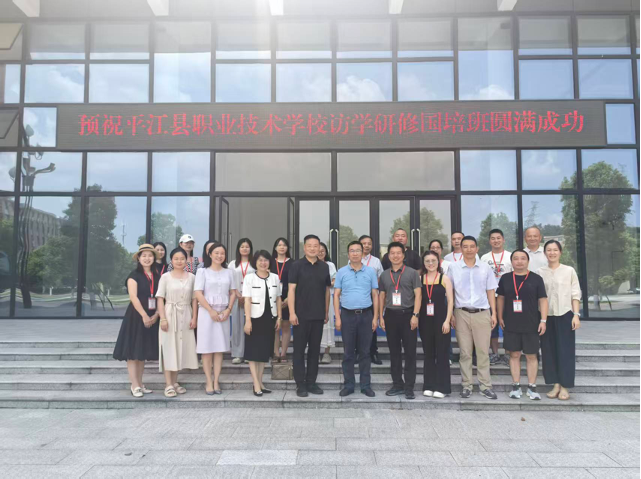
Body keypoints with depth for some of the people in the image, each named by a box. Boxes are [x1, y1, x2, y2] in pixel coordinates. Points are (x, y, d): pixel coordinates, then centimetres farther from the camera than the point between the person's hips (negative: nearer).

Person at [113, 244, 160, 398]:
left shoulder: (157, 277, 11)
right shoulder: (134, 275, -4)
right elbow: (133, 297, -15)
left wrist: (156, 315, -9)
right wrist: (144, 315, -21)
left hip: (151, 317, 5)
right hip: (136, 316, -5)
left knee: (143, 351, 10)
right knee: (133, 351, -4)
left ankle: (140, 384, 17)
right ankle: (134, 385, 0)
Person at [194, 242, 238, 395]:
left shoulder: (229, 272, 10)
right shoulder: (202, 271, 0)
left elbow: (233, 293, 10)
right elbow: (198, 293, -7)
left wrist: (228, 310, -5)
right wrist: (211, 311, -13)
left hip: (223, 313, 3)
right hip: (206, 312, -3)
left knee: (220, 348, 5)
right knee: (207, 348, -1)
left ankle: (216, 381, 11)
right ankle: (209, 382, 6)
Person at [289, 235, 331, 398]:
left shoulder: (324, 266, 8)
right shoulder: (297, 265, -3)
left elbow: (327, 290, 12)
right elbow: (291, 290, -7)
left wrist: (327, 312, 10)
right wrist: (292, 312, -14)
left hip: (318, 315, 4)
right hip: (301, 315, -3)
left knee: (315, 349, 9)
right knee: (299, 349, 2)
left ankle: (311, 382, 20)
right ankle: (300, 384, 10)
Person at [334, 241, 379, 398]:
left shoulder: (370, 271, 4)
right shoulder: (341, 272, 3)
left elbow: (375, 295, 5)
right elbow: (336, 295, 3)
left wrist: (375, 317, 0)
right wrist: (337, 317, -4)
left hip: (366, 315, 0)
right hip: (347, 315, 0)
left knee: (365, 352, 6)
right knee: (348, 352, 6)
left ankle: (366, 385, 16)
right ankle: (348, 385, 16)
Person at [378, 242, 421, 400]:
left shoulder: (412, 273, 1)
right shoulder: (384, 275, 12)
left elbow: (418, 294, -3)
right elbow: (381, 296, 15)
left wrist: (415, 315, -11)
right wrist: (381, 317, 8)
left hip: (407, 314, -3)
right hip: (391, 315, 4)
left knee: (410, 352, -1)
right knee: (394, 352, 9)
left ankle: (409, 387, 6)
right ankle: (397, 385, 19)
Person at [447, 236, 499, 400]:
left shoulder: (485, 268, 7)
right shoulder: (453, 268, 3)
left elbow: (490, 292, 10)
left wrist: (494, 313, 4)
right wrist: (450, 314, -1)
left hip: (482, 313, 1)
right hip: (462, 314, -1)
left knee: (483, 351, 3)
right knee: (465, 352, 4)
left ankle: (486, 386, 12)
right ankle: (466, 386, 12)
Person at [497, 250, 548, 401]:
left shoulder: (536, 279, 0)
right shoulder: (505, 278, 5)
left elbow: (543, 300, 0)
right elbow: (500, 298, 11)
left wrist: (543, 320, -6)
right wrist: (500, 317, 5)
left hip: (531, 325, -1)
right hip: (511, 325, 1)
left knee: (532, 355, 5)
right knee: (514, 355, 7)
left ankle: (532, 387, 16)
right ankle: (516, 386, 17)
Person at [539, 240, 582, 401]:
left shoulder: (569, 271, 1)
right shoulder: (541, 272, 6)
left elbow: (576, 294, 1)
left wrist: (576, 315, -7)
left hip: (564, 315, -2)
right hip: (546, 316, 2)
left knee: (565, 350, 1)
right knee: (549, 350, 5)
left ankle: (564, 386, 11)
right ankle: (556, 384, 17)